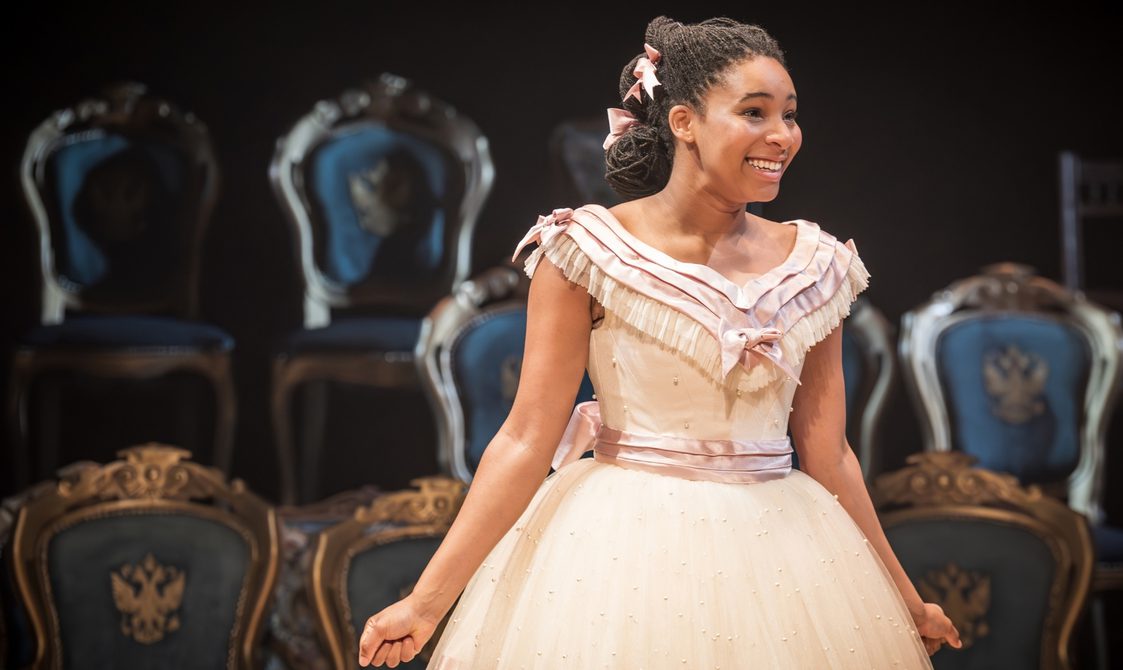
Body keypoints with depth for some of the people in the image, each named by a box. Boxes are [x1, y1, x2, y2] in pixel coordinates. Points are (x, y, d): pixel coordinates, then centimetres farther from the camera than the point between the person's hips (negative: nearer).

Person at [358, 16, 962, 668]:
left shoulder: (812, 265, 3)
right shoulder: (589, 251, -7)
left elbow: (829, 453, 8)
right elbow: (528, 439, -9)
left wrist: (904, 600, 11)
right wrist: (429, 600, -14)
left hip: (778, 552, 4)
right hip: (622, 552, -3)